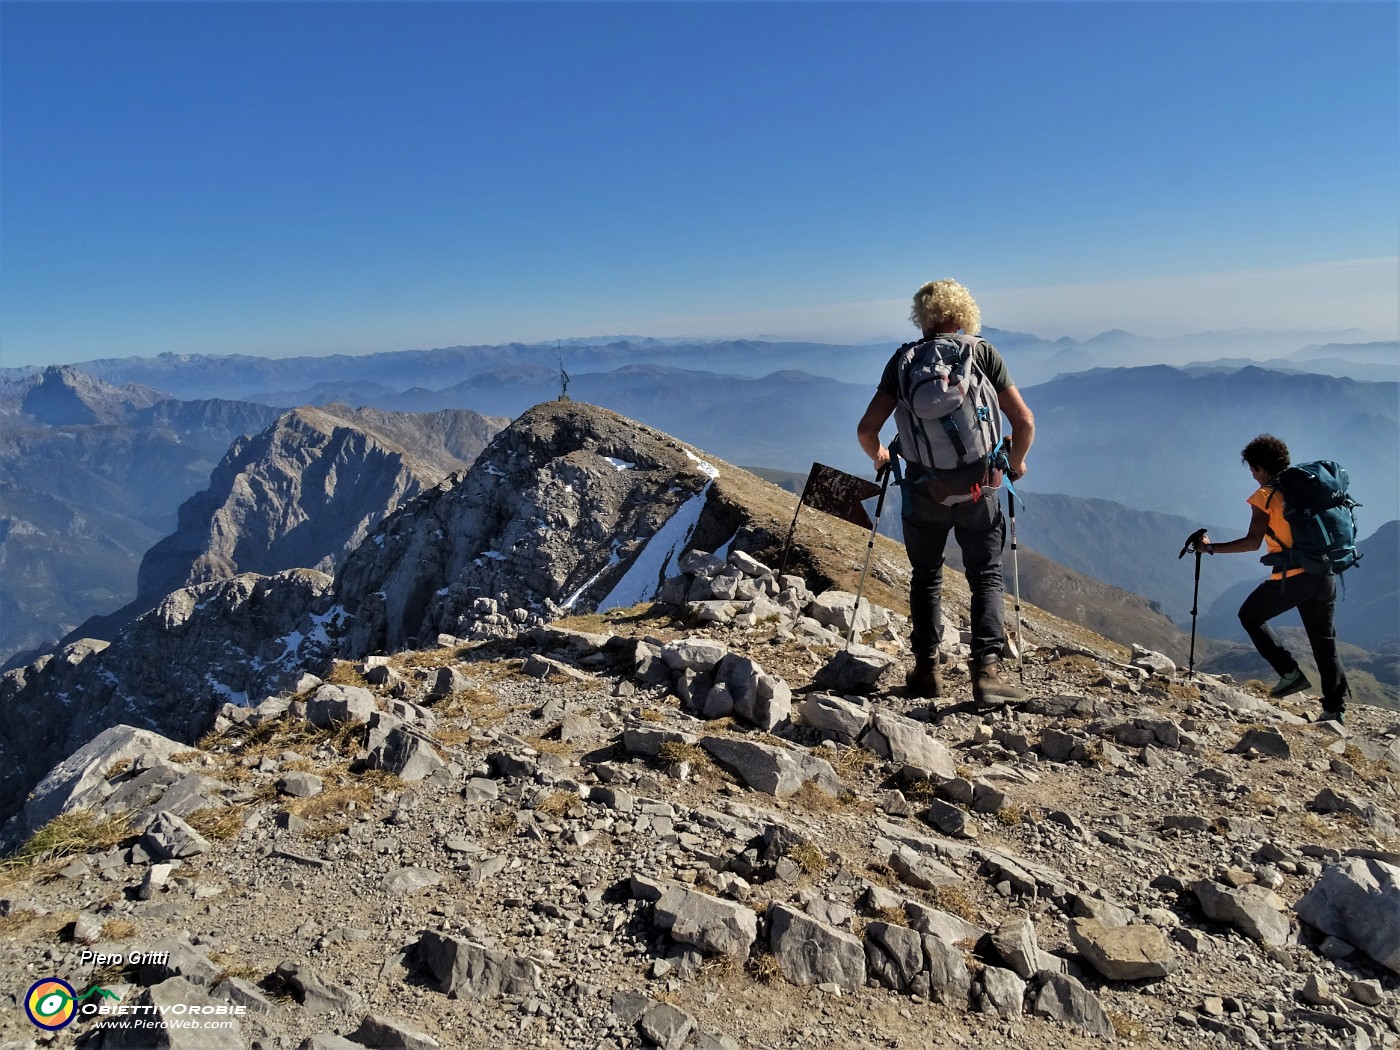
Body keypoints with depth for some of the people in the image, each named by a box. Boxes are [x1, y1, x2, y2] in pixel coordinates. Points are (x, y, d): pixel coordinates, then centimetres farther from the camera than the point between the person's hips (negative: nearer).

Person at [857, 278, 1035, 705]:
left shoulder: (904, 359, 1)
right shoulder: (983, 353, 1)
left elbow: (866, 429, -3)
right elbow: (1024, 422, -4)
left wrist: (879, 457, 18)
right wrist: (1016, 462, 14)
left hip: (924, 489, 1)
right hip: (978, 487, -1)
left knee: (926, 577, 17)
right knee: (986, 577, 11)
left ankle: (927, 669, 18)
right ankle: (988, 669, 0)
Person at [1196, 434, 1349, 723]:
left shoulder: (1264, 496, -5)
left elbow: (1253, 542, -13)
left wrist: (1211, 548, -7)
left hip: (1292, 577, -6)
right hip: (1325, 575, 6)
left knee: (1250, 615, 16)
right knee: (1325, 644, 12)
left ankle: (1290, 672, 6)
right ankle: (1336, 708, 10)